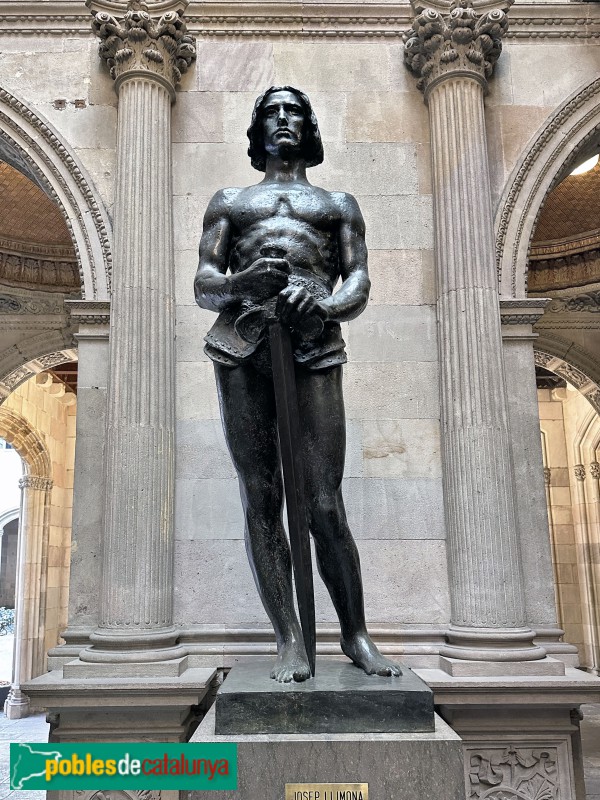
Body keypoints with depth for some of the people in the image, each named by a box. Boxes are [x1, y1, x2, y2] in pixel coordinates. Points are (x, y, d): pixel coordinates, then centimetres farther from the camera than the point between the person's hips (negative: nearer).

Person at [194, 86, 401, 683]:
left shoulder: (338, 204, 25)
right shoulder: (228, 202, 26)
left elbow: (359, 283, 11)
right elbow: (202, 287, 13)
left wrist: (324, 303, -14)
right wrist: (241, 283, -11)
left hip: (314, 343, -1)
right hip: (241, 343, 1)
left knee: (325, 503, -7)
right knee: (260, 498, -3)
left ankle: (356, 635, 6)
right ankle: (289, 640, 4)